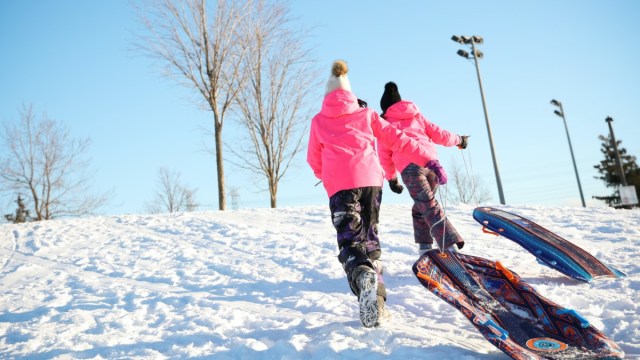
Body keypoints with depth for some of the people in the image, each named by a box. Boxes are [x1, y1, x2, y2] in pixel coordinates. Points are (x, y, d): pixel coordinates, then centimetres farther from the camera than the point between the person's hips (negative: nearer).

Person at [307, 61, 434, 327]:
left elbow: (314, 160, 24)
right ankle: (377, 298, 11)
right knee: (370, 237, 15)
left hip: (340, 185, -2)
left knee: (350, 240, -6)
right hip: (371, 179, 2)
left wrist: (326, 177, 44)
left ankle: (363, 276, -39)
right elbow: (397, 140, 11)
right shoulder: (366, 114, 18)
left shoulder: (319, 121, 17)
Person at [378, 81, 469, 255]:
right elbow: (438, 134, 21)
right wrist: (458, 140, 38)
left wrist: (391, 178, 27)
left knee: (431, 208, -9)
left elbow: (384, 155, 15)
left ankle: (450, 246, -22)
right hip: (431, 162, 4)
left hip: (410, 167, -4)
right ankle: (424, 245, 13)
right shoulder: (417, 116, 27)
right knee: (420, 208, 19)